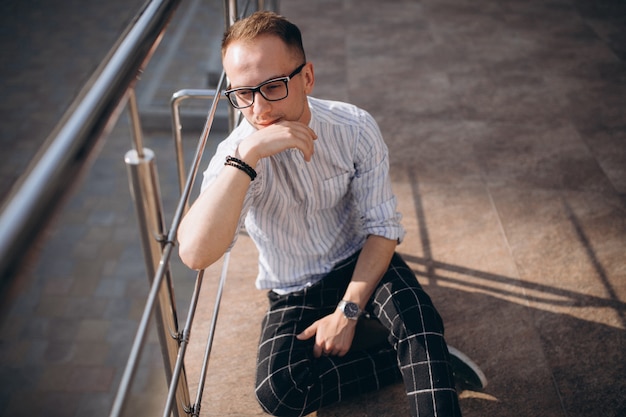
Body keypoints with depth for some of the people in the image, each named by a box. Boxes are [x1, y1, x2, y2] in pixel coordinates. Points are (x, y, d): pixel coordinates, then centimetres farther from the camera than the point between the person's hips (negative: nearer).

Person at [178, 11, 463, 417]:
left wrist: (348, 311, -18)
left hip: (361, 263, 0)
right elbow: (195, 255, -37)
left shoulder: (355, 128, -16)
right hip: (293, 291, 1)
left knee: (419, 321, -32)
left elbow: (382, 226, -10)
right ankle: (426, 362, -10)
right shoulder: (235, 155, -20)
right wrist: (247, 155, -44)